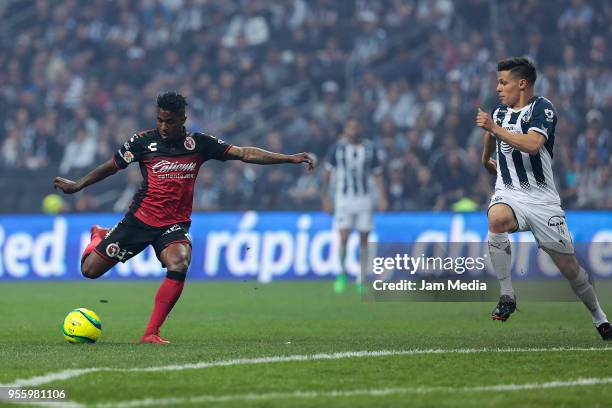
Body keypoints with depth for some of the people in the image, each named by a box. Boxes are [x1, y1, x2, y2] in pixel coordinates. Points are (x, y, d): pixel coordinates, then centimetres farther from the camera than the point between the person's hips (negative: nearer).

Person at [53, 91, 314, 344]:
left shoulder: (199, 144, -3)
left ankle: (151, 334, -23)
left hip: (174, 225, 0)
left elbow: (243, 153, -3)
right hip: (140, 219, 0)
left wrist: (289, 158, -9)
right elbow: (112, 167, 8)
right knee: (90, 270, -1)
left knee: (179, 265, -32)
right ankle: (100, 237, 38)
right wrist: (77, 186, 11)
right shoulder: (144, 141, -6)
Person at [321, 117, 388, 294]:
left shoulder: (370, 149, 3)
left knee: (363, 240, 3)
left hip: (364, 199, 2)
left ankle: (361, 280, 11)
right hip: (343, 199, -2)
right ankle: (342, 273, 11)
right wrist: (325, 198, 3)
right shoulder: (338, 148, -1)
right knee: (343, 239, -11)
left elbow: (377, 175, 6)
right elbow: (327, 173, 6)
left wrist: (382, 198, -4)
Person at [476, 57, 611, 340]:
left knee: (568, 266, 0)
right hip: (508, 194, 3)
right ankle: (507, 296, -25)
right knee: (497, 218, -34)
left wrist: (496, 129, -23)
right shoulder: (499, 113, 13)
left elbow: (533, 144, -24)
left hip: (542, 198, -3)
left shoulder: (542, 108, -7)